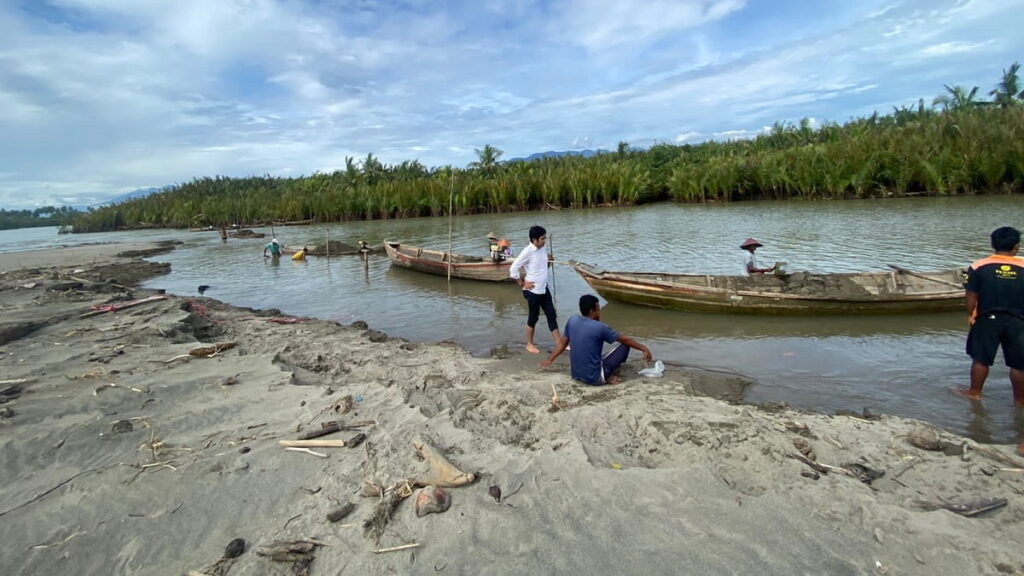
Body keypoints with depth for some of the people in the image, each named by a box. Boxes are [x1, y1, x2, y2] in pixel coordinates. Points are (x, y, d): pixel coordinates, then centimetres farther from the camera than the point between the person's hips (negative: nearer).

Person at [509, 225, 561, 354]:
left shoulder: (541, 248, 2)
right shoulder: (528, 251, -20)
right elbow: (513, 269, -19)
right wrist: (522, 284, -12)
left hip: (544, 289, 7)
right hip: (533, 291, -7)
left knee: (551, 315, 11)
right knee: (533, 317, 7)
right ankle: (529, 344, 25)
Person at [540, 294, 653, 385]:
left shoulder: (572, 321, -1)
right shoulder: (599, 327, -17)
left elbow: (563, 342, 9)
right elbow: (625, 339, -6)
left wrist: (549, 359, 21)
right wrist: (644, 349, 6)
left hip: (576, 375, 7)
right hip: (594, 378, -7)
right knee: (624, 344, 0)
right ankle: (610, 376, 12)